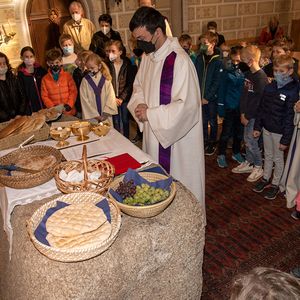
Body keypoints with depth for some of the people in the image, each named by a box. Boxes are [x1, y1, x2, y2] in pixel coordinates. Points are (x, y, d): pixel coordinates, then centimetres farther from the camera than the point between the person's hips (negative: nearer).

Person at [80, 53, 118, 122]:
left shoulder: (106, 80, 3)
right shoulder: (85, 81, 1)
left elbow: (110, 97, -2)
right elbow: (84, 100, -3)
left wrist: (106, 113, -13)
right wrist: (95, 115, -9)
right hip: (91, 117, -1)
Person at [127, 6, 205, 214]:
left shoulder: (180, 61, -22)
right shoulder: (148, 56, 4)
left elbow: (186, 105, -25)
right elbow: (139, 86, 18)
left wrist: (150, 114, -19)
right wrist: (140, 104, -4)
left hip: (177, 138, -8)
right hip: (154, 133, 8)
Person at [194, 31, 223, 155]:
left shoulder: (218, 61, -10)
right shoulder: (199, 58, 3)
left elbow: (217, 82, -12)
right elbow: (195, 77, 4)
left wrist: (207, 97, -15)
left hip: (212, 97, -4)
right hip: (200, 97, 4)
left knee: (212, 121, 10)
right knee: (203, 120, 14)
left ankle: (212, 143, 24)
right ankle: (205, 141, 29)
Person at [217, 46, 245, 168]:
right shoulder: (227, 71, -5)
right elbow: (222, 88, -4)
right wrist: (221, 106, -9)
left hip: (242, 107, 3)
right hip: (230, 106, -3)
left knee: (239, 132, 14)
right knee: (226, 132, 1)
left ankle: (236, 152, 31)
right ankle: (221, 155, 15)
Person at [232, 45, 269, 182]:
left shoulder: (261, 77, -19)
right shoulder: (248, 74, 7)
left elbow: (259, 100, -19)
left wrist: (248, 116, -14)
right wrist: (242, 113, 3)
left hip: (255, 115, -8)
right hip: (247, 114, 8)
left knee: (251, 141, 0)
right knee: (247, 139, 16)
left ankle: (258, 167, 17)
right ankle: (248, 163, 32)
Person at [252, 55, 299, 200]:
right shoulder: (270, 87, 1)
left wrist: (286, 139, -15)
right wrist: (257, 126, 6)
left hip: (279, 132, -5)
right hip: (266, 128, 5)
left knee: (278, 158, 10)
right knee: (268, 155, 19)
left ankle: (275, 184, 27)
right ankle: (265, 178, 37)